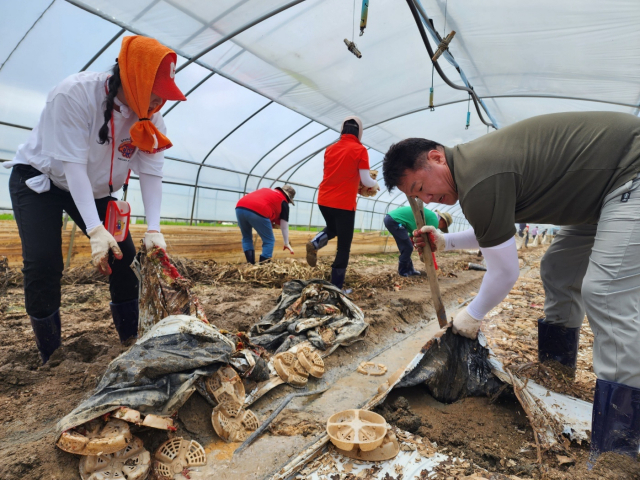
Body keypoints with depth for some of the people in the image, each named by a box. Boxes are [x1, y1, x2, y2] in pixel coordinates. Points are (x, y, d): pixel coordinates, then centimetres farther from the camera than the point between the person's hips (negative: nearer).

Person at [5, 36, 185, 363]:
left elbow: (151, 173, -23)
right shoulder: (74, 94, -30)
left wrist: (153, 229, -34)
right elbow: (73, 165, -35)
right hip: (39, 179, -4)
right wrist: (95, 230, -42)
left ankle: (132, 344, 8)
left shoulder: (150, 116, -16)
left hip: (96, 189, 4)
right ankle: (51, 359, 1)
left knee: (124, 257, -6)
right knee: (43, 264, -16)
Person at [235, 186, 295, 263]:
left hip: (240, 207, 6)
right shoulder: (283, 201, 20)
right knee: (269, 241, 12)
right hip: (258, 212, -6)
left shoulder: (266, 190, 37)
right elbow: (284, 226, 17)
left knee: (246, 238, 26)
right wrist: (286, 243, 25)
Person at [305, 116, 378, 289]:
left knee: (333, 229, 32)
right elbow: (366, 181, -7)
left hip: (324, 200, 5)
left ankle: (315, 242, 1)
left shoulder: (330, 149, 11)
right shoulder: (360, 150, -5)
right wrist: (375, 184, 15)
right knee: (344, 247, 6)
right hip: (344, 203, -5)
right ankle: (336, 287, 8)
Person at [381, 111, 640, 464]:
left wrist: (472, 315, -4)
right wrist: (445, 241, 4)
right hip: (604, 187, 10)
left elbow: (505, 273, -20)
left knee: (606, 294, -18)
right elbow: (494, 233, 18)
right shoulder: (473, 161, 3)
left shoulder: (479, 181, -29)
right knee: (559, 271, 12)